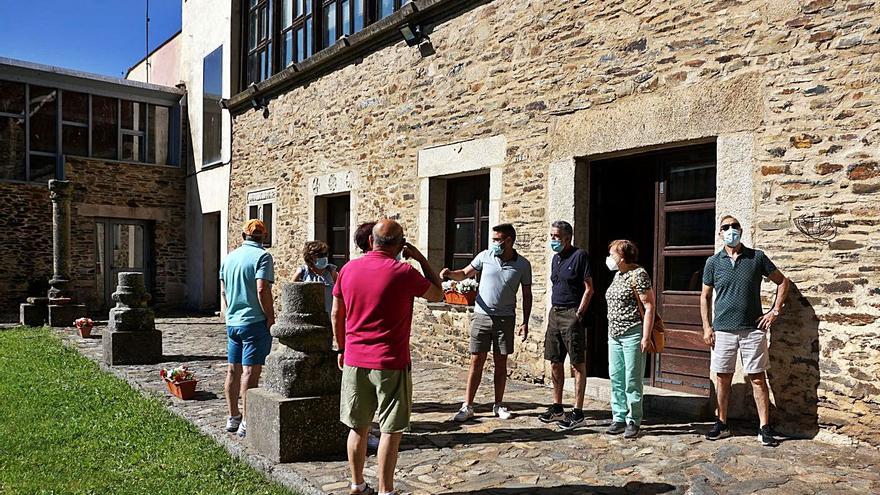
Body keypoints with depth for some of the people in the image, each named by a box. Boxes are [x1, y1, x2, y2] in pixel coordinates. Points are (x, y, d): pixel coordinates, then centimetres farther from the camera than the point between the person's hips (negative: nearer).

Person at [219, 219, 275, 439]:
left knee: (233, 371, 14)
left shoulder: (229, 258, 12)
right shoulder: (262, 256, -10)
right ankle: (246, 422, 0)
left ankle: (232, 417, 24)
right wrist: (271, 317, -11)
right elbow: (262, 290, -20)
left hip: (232, 322, 7)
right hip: (254, 322, -7)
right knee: (250, 372, -4)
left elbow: (223, 291, 16)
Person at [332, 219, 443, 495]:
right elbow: (438, 295, 3)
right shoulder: (403, 272, -13)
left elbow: (336, 315, 9)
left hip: (354, 361, 5)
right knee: (391, 430, 6)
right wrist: (421, 259, 6)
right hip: (391, 363, -5)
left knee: (358, 426, 16)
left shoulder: (348, 269, 2)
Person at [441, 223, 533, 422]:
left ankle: (498, 405, 22)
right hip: (482, 316, 0)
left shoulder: (523, 264, -1)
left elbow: (527, 295, 5)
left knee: (501, 363, 8)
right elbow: (465, 273, 8)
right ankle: (467, 407, 7)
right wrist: (450, 273, -13)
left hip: (505, 318, 0)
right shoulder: (485, 256, 0)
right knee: (476, 362, 1)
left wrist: (525, 322, 0)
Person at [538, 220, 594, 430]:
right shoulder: (556, 258, 15)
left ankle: (578, 413, 4)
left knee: (578, 364, -1)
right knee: (555, 362, 12)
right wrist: (552, 311, 13)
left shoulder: (579, 255, -8)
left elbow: (589, 289, -11)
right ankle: (557, 408, 23)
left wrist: (578, 314, -14)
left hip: (572, 314, -8)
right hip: (554, 312, 8)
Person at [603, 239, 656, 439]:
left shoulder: (638, 275, -12)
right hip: (615, 335, 9)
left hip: (633, 334, -8)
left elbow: (649, 307, -15)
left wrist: (646, 337, -19)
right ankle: (619, 418, 19)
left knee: (632, 380, -1)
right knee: (616, 378, 10)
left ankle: (633, 421, 10)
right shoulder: (618, 275, 14)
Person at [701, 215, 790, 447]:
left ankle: (765, 429, 10)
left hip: (753, 329, -1)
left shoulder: (757, 257, 2)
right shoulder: (713, 262, 4)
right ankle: (722, 425, 20)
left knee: (758, 378, 2)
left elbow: (782, 282, 11)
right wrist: (707, 327, 2)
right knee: (722, 378, 7)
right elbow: (705, 297, 9)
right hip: (723, 330, 1)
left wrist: (775, 311, 2)